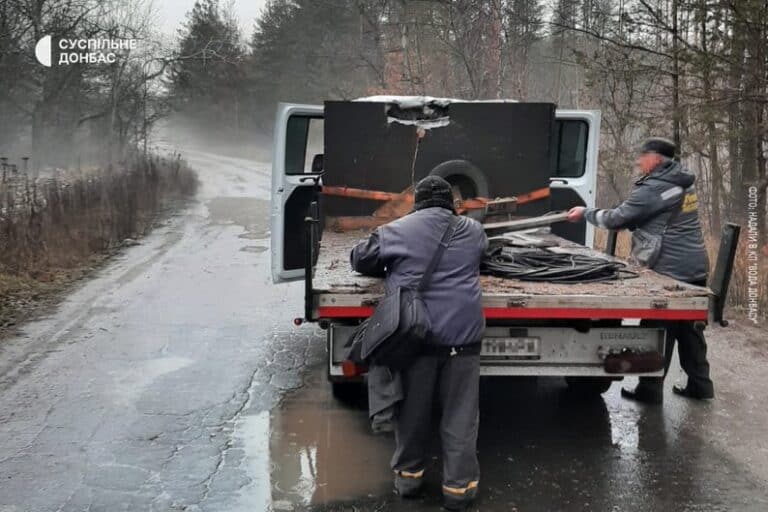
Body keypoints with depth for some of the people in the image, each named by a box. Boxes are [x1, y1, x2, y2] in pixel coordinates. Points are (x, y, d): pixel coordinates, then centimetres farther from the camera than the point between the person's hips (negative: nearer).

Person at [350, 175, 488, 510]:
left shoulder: (396, 230, 6)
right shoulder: (474, 230, 12)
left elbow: (360, 260, 19)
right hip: (462, 333, 1)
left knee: (413, 410, 14)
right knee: (459, 414, 9)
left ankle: (408, 475, 28)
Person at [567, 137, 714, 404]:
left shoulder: (654, 189, -16)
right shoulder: (683, 183, 12)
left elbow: (617, 219, -12)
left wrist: (585, 212, 2)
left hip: (670, 270, -9)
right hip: (695, 268, 9)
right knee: (689, 328, 16)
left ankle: (650, 389, 8)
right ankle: (700, 385, 22)